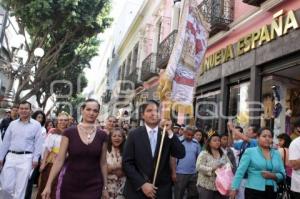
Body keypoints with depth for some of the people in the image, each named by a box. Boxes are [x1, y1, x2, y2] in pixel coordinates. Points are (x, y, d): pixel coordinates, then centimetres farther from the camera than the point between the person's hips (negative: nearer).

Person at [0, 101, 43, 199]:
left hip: (26, 158, -3)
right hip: (11, 156, 3)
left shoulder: (36, 125, -1)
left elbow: (38, 143, -2)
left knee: (20, 188, 3)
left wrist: (35, 159, -8)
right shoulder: (12, 124, 9)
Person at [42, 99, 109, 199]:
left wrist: (105, 187, 8)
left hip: (93, 187, 1)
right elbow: (59, 160, -4)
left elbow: (103, 163, 6)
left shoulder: (102, 136, -1)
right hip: (69, 186, 0)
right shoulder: (69, 132, -6)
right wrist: (48, 185, -8)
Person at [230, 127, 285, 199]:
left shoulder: (277, 154, 9)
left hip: (271, 192, 4)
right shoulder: (250, 151, -2)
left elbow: (282, 174, 9)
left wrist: (273, 176, -11)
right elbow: (240, 171, -6)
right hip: (254, 191, -4)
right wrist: (234, 188, -14)